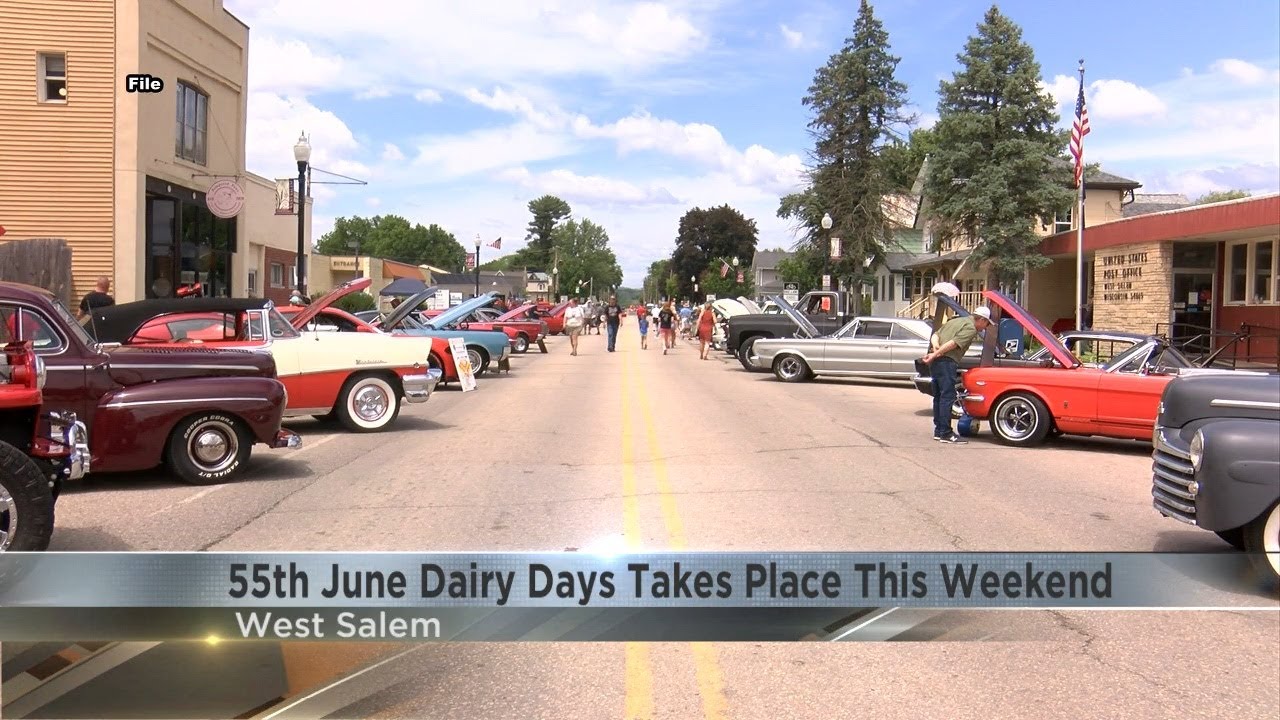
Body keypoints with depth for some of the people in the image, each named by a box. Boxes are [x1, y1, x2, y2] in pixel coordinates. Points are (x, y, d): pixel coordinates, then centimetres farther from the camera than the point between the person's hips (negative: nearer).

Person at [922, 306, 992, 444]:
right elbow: (954, 343, -16)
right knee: (947, 397, -8)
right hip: (947, 362, -9)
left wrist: (936, 346, -3)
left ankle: (938, 431, 19)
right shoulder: (971, 328, -4)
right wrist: (936, 354, -16)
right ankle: (945, 434, -9)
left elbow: (936, 335, 15)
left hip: (935, 362, 9)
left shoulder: (955, 321, 24)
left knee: (938, 397, 14)